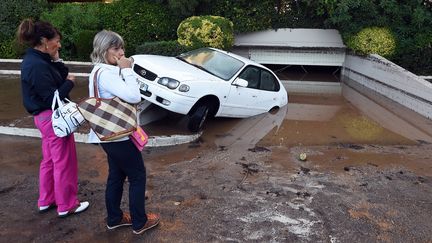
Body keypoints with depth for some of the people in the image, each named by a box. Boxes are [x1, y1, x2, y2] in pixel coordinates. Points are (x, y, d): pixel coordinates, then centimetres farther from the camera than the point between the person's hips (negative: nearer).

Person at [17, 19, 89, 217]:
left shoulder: (35, 60, 7)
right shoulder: (37, 66, -23)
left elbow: (62, 76, 7)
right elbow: (53, 98, -23)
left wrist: (56, 61, -7)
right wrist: (70, 82, -11)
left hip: (46, 117, 10)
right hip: (53, 118, -10)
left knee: (50, 160, 21)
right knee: (64, 163, 4)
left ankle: (46, 200, 35)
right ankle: (67, 205, 18)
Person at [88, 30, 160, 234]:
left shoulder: (103, 71, 10)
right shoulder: (105, 74, -23)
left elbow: (125, 97, 13)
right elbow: (134, 97, -30)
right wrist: (127, 70, -22)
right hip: (118, 136, -10)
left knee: (116, 176, 19)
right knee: (138, 176, 5)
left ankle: (114, 218, 33)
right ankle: (139, 222, 19)